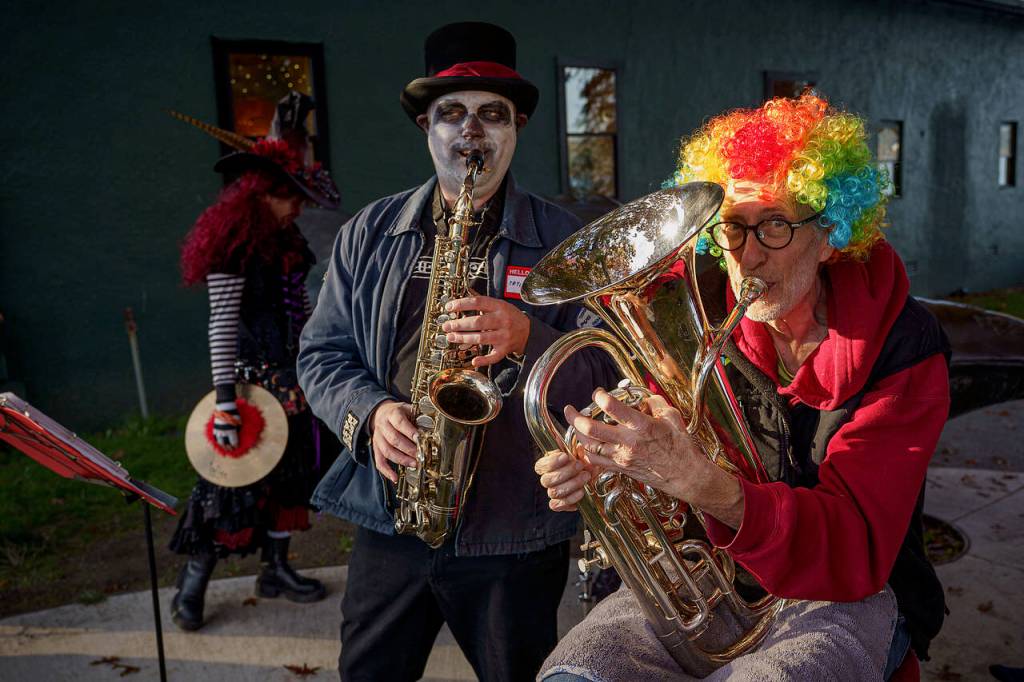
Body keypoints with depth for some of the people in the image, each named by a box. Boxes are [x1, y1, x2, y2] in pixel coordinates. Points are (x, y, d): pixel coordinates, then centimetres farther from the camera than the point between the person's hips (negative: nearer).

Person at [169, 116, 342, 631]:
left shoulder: (285, 241, 11)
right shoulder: (233, 248, -15)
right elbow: (221, 325, -19)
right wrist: (226, 398, -24)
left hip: (293, 376, 8)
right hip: (256, 379, -8)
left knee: (290, 472, 14)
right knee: (238, 479, -2)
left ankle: (275, 568, 30)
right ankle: (191, 585, 16)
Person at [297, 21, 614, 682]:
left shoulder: (564, 240, -2)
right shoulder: (368, 232, 5)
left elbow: (607, 372, -6)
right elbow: (321, 353, 7)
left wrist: (528, 340, -24)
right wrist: (369, 413, -12)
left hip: (515, 534, -2)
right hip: (387, 519, 3)